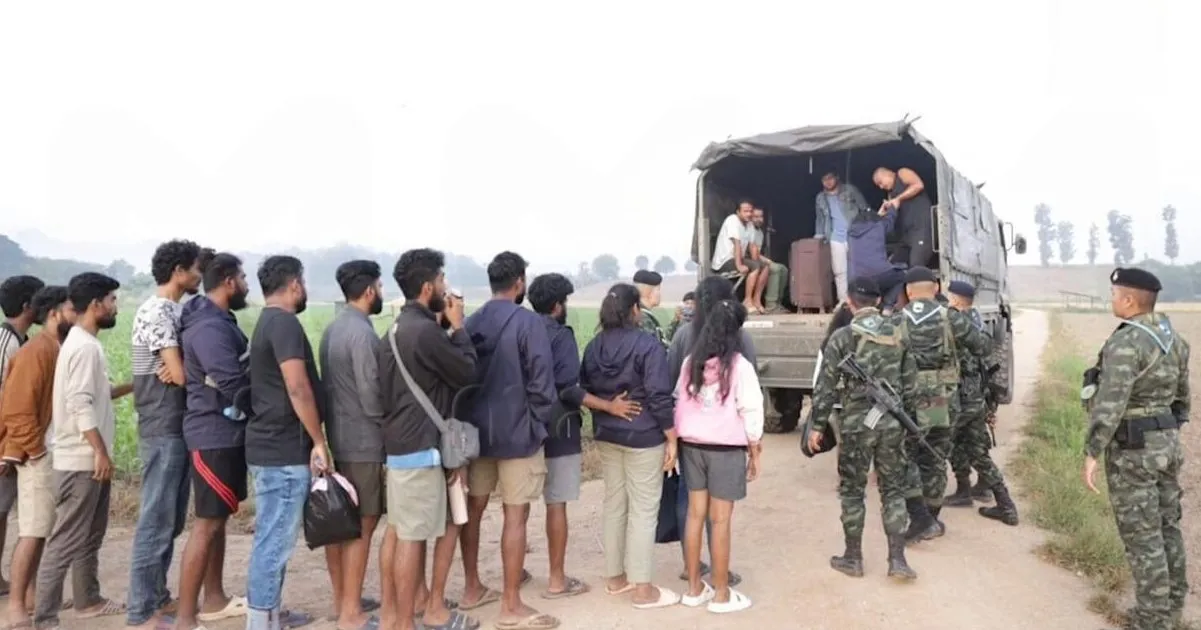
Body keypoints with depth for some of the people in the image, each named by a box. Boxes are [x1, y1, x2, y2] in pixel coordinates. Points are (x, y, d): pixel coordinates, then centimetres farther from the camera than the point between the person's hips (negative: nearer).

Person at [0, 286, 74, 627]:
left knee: (45, 529, 14)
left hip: (59, 452, 9)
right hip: (39, 454, -9)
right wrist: (37, 450, -15)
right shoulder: (35, 352, -15)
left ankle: (31, 594, 23)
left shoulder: (60, 350, 12)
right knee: (33, 531, -6)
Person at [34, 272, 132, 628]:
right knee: (67, 540, -6)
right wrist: (101, 451, -22)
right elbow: (80, 405, -23)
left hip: (89, 458, 10)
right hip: (82, 460, -10)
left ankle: (88, 601, 29)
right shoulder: (84, 346, -17)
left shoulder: (84, 343, 14)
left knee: (90, 536, 18)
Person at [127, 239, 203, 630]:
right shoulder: (157, 312, -15)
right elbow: (181, 374, -20)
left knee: (171, 519, 16)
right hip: (163, 430, -9)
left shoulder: (174, 311, 14)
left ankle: (156, 597, 26)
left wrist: (184, 370, -8)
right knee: (157, 519, -4)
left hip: (176, 428, 9)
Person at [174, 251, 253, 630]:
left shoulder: (220, 321, 12)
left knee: (219, 520, 17)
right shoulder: (209, 328, -20)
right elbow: (235, 388, -25)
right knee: (206, 524, -4)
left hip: (226, 434, 10)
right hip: (215, 437, -10)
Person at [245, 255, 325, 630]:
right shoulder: (284, 322, -15)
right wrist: (319, 442, -15)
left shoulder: (266, 322, 16)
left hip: (272, 444, 10)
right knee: (276, 539, -3)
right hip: (284, 449, -10)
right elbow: (298, 389, -22)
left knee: (273, 536, 17)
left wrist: (310, 440, 20)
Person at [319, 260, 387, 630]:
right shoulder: (362, 333, -19)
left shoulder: (333, 328, 10)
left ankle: (342, 599, 26)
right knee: (362, 527, -1)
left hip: (339, 436, 9)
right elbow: (372, 397, -20)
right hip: (364, 441, -9)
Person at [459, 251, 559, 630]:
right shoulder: (529, 322, -14)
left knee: (473, 508, 16)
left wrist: (471, 417, 17)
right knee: (515, 515, 0)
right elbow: (541, 382, -16)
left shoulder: (470, 323, 4)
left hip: (477, 428, 7)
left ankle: (472, 588, 29)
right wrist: (542, 423, -2)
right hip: (518, 431, -6)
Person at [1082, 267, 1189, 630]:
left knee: (1141, 536, 0)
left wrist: (1092, 453, -24)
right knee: (1166, 527, 18)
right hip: (1167, 443, 9)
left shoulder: (1125, 343, -22)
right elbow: (1181, 395, 16)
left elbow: (1110, 403, -28)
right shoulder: (1174, 339, 7)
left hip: (1132, 450, -9)